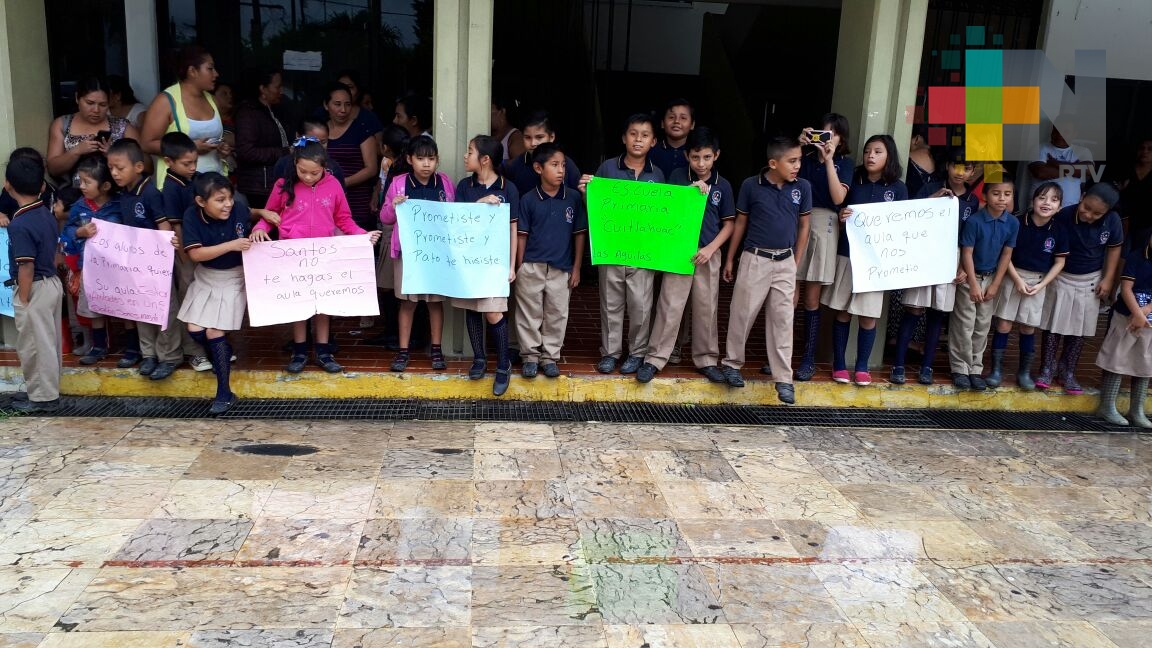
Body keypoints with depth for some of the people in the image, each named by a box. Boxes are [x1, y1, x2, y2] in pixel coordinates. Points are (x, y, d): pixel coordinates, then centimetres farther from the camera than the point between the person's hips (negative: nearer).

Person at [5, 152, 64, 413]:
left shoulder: (19, 225, -21)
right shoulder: (47, 214, 4)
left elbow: (26, 268, -21)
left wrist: (23, 302, -14)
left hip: (35, 289, -8)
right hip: (53, 283, 8)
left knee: (33, 345, 3)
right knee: (49, 342, 16)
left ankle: (42, 397, 12)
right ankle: (50, 391, 27)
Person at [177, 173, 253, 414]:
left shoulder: (240, 211, -17)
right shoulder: (192, 215, -15)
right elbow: (195, 254, -24)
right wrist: (231, 245, -31)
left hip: (234, 278, -3)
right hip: (205, 278, 3)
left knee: (214, 332, -9)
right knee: (194, 329, -3)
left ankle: (225, 393, 1)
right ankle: (221, 358, 30)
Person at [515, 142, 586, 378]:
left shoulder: (573, 197, -1)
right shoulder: (528, 200, -3)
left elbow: (579, 234, 4)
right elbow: (522, 235, 2)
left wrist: (576, 268, 3)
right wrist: (519, 268, 1)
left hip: (561, 269, 1)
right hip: (531, 267, -1)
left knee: (556, 316, 9)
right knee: (529, 315, 7)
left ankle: (550, 356, 22)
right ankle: (530, 356, 21)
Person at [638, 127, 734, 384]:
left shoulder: (723, 186, 2)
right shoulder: (678, 177, 0)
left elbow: (728, 224, 5)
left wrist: (710, 249, -9)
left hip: (708, 255, 1)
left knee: (706, 309, 9)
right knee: (669, 307, -2)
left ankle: (706, 359, 21)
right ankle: (655, 359, 6)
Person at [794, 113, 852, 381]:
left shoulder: (844, 162, 8)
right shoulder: (806, 158, 9)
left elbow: (838, 197, -7)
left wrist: (828, 160, -10)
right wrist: (798, 146, -13)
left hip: (823, 226, -1)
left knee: (811, 299, 3)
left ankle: (809, 359, 12)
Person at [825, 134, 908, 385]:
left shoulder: (898, 188, 1)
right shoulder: (853, 181, 3)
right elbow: (840, 221, 9)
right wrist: (841, 218, -15)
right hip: (847, 254, 1)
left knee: (868, 315, 3)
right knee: (842, 312, 5)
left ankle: (862, 366, 17)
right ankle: (839, 364, 15)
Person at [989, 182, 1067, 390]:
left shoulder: (1058, 231, -5)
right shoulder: (1018, 223, -12)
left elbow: (1059, 262, 3)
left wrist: (1041, 285, -6)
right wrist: (1017, 280, -12)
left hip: (1039, 281, 2)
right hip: (1013, 277, -2)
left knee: (1029, 328, 9)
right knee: (1004, 325, -1)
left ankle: (1024, 372, 20)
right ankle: (996, 369, 9)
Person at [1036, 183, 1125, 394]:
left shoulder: (1112, 220, -16)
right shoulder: (1063, 216, -23)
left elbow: (1114, 249, 0)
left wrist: (1107, 279, -1)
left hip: (1090, 281, 2)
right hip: (1061, 277, -2)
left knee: (1079, 330, 9)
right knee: (1054, 325, 4)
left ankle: (1068, 372, 21)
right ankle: (1047, 369, 16)